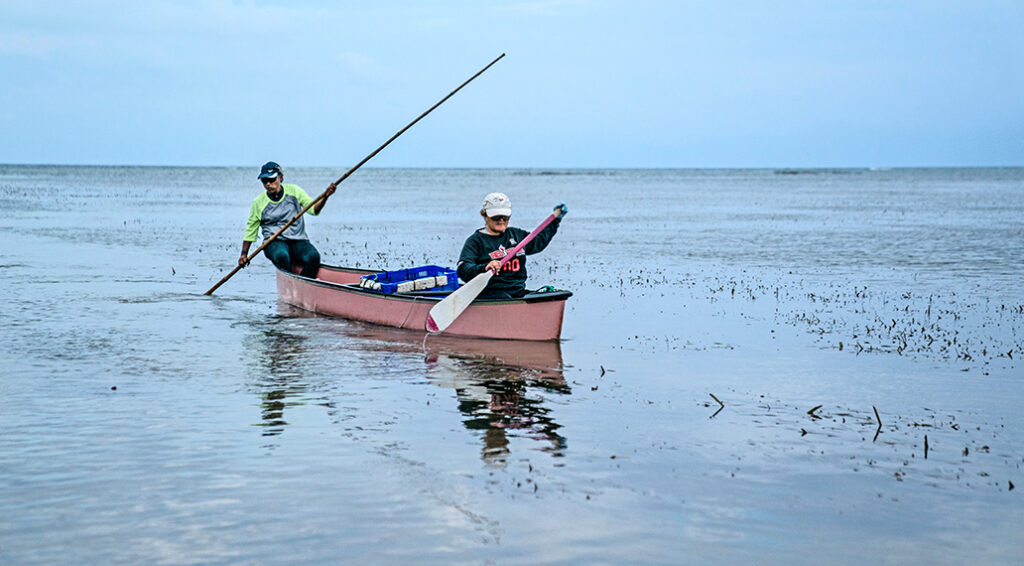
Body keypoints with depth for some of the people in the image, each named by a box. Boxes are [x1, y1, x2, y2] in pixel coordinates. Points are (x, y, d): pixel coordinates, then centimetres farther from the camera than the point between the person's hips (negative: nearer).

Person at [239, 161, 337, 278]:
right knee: (281, 256, -37)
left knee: (313, 256, -30)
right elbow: (250, 230, 14)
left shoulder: (293, 191, 7)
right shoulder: (258, 203, 5)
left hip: (298, 240, 1)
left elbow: (314, 209, 4)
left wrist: (325, 196, -15)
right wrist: (244, 254, 9)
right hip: (275, 242, -1)